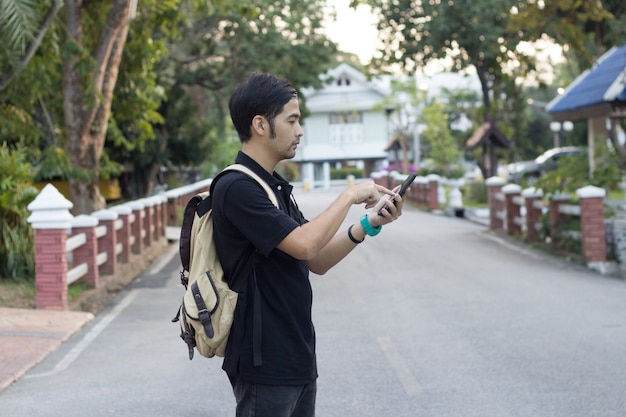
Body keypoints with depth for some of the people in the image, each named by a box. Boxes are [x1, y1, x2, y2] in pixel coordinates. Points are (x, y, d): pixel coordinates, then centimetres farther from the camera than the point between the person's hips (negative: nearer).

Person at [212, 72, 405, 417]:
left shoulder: (276, 187, 13)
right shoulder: (236, 188, -17)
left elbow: (317, 262, 12)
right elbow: (304, 245, -26)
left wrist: (368, 224, -1)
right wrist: (350, 195, -12)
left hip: (297, 358, 9)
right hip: (265, 363, -9)